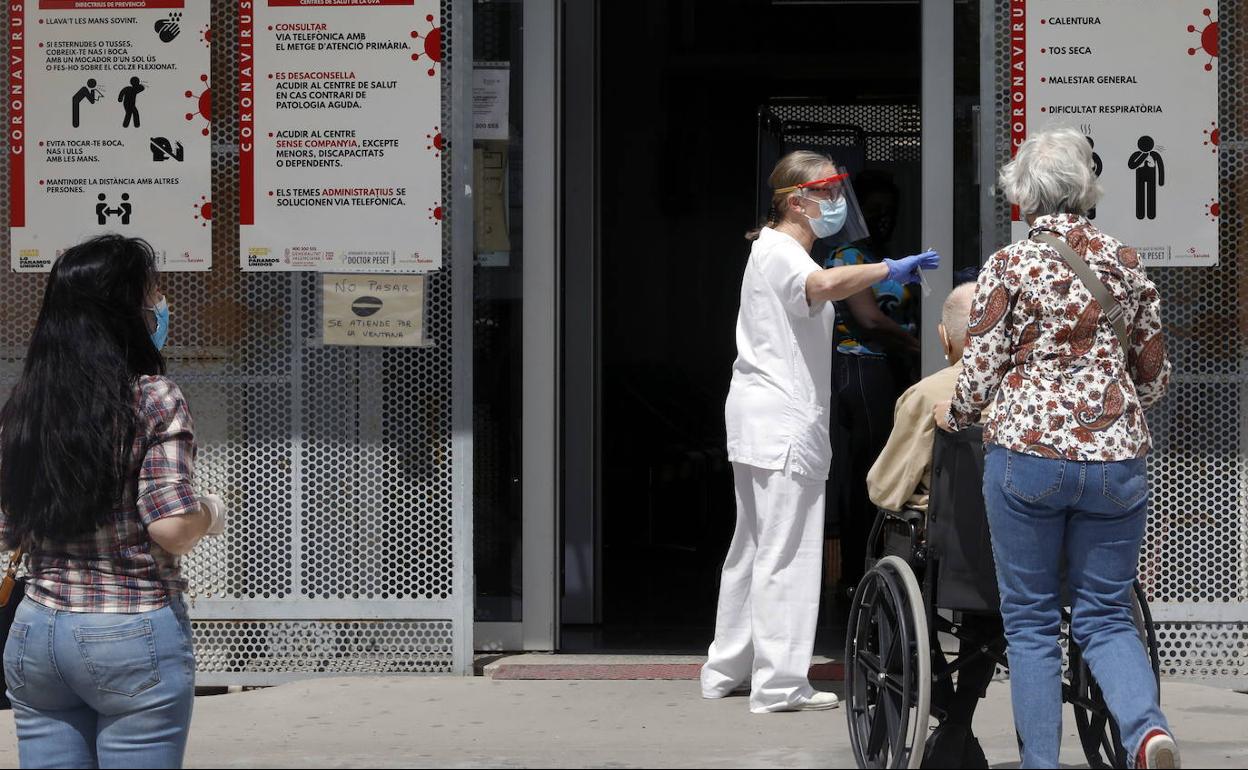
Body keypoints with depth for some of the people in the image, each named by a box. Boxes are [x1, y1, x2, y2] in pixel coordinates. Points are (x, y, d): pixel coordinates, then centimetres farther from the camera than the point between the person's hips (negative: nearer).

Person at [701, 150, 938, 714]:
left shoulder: (771, 248, 20)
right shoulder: (782, 253, -13)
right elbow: (825, 284, -36)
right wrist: (890, 270, -37)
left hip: (756, 422, 11)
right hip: (784, 421, -11)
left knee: (754, 545, 16)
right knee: (787, 552, -8)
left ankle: (727, 668, 22)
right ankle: (779, 684, -7)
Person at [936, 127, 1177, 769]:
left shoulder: (1010, 265, -4)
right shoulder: (1125, 263, 8)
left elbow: (982, 368, -4)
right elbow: (1155, 373, 13)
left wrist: (953, 415, 17)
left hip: (1027, 456, -3)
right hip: (1116, 458, 3)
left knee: (1031, 621, 7)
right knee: (1105, 614, 9)